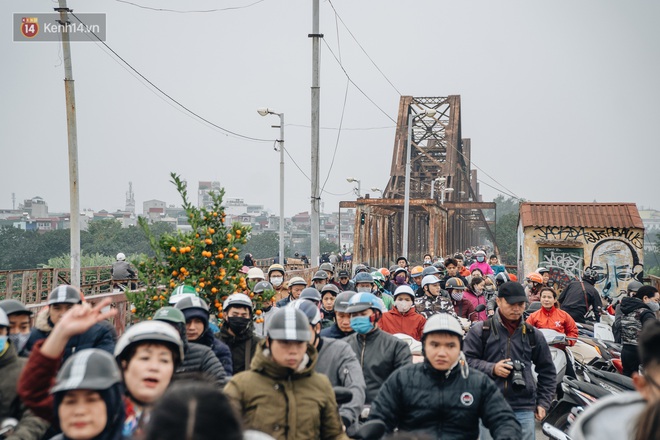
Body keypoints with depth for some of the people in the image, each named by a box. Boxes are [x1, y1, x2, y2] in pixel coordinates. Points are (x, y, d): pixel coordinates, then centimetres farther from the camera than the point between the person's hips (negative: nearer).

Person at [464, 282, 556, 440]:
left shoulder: (533, 335, 13)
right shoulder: (480, 330, 3)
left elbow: (547, 371, 20)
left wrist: (543, 402, 13)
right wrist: (491, 369, -12)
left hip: (524, 410, 3)